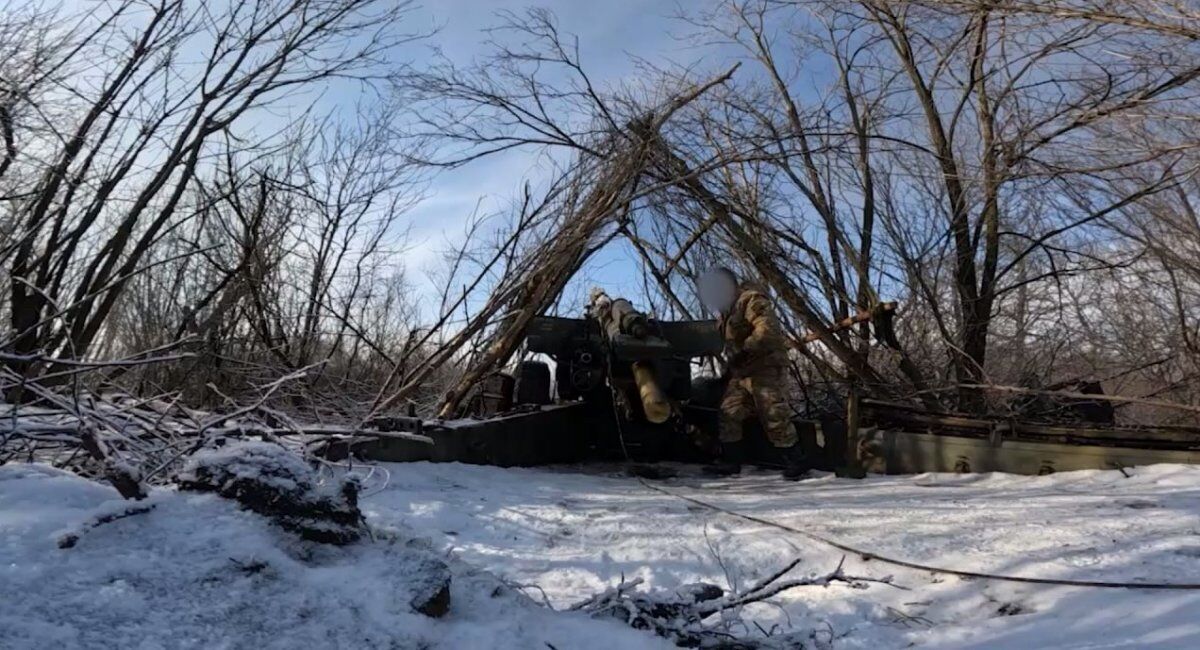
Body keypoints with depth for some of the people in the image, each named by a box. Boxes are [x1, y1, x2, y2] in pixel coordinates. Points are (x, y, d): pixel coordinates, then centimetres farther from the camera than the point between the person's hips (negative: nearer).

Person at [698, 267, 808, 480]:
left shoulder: (751, 300, -10)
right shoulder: (727, 311, 20)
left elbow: (768, 330, -25)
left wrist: (744, 350, -24)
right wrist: (729, 368, 22)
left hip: (765, 368, -9)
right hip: (741, 372, 9)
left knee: (775, 418, -9)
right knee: (729, 414, 2)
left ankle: (796, 461, 3)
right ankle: (730, 461, 7)